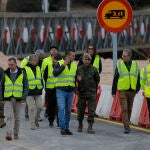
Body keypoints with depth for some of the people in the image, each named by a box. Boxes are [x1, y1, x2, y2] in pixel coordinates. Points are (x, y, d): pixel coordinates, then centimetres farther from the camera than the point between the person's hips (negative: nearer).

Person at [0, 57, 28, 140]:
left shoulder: (22, 73, 2)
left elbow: (26, 86, 2)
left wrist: (24, 97, -7)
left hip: (18, 99, 0)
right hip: (8, 99, 0)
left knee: (17, 117, 7)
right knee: (8, 116, -10)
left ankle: (16, 133, 17)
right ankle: (8, 134, -16)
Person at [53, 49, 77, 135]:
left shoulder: (75, 65, 11)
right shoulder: (59, 63, -5)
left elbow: (77, 76, 23)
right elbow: (55, 73, -21)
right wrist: (63, 65, -26)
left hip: (70, 91, 5)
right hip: (61, 90, -5)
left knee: (68, 110, 8)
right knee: (61, 109, -12)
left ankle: (67, 128, 15)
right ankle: (62, 128, -11)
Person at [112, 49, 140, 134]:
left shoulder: (135, 65, 7)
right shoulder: (119, 65, 2)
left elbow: (138, 78, 13)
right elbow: (115, 79, 4)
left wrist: (137, 89, 4)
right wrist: (113, 92, 2)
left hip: (132, 91, 2)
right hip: (122, 90, -2)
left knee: (129, 109, 11)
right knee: (124, 109, -9)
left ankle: (127, 124, 26)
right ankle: (126, 127, -11)